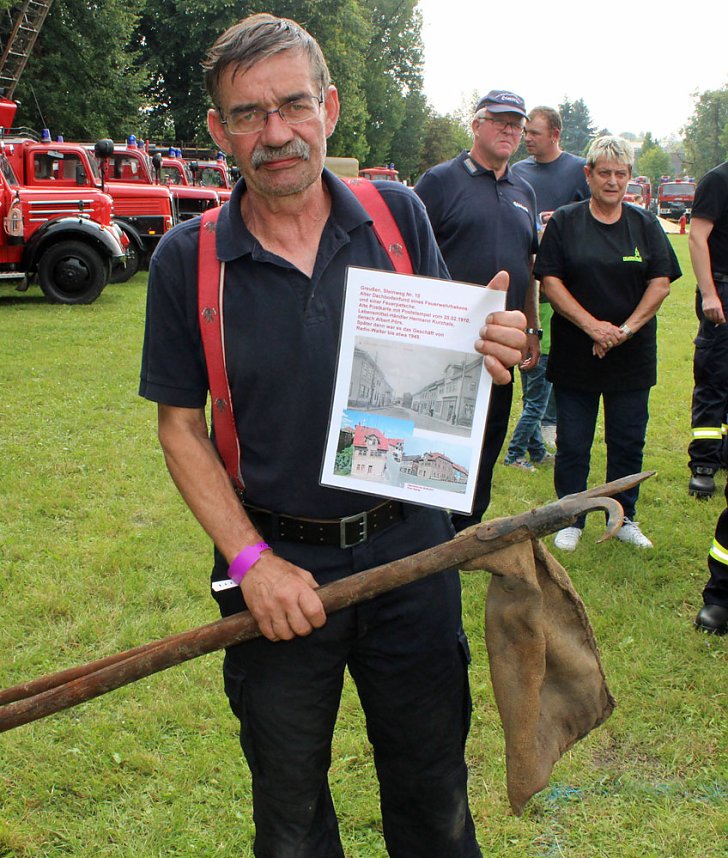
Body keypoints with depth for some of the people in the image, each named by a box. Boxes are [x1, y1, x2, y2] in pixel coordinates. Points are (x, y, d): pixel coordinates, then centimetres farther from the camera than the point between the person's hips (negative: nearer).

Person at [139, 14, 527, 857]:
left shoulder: (397, 213, -5)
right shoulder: (186, 259, -8)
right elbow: (180, 426, -3)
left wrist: (487, 354, -20)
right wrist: (251, 560, -14)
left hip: (408, 545, 1)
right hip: (275, 563, -1)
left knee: (432, 785, 19)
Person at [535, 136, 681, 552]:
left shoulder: (645, 225, 6)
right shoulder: (565, 222, 0)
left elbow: (661, 283, 1)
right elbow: (550, 280, -6)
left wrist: (627, 328, -12)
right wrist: (592, 325, -16)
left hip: (633, 357, 2)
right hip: (574, 356, -2)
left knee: (629, 442, 9)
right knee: (572, 444, 4)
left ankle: (624, 518, 25)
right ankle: (572, 520, 20)